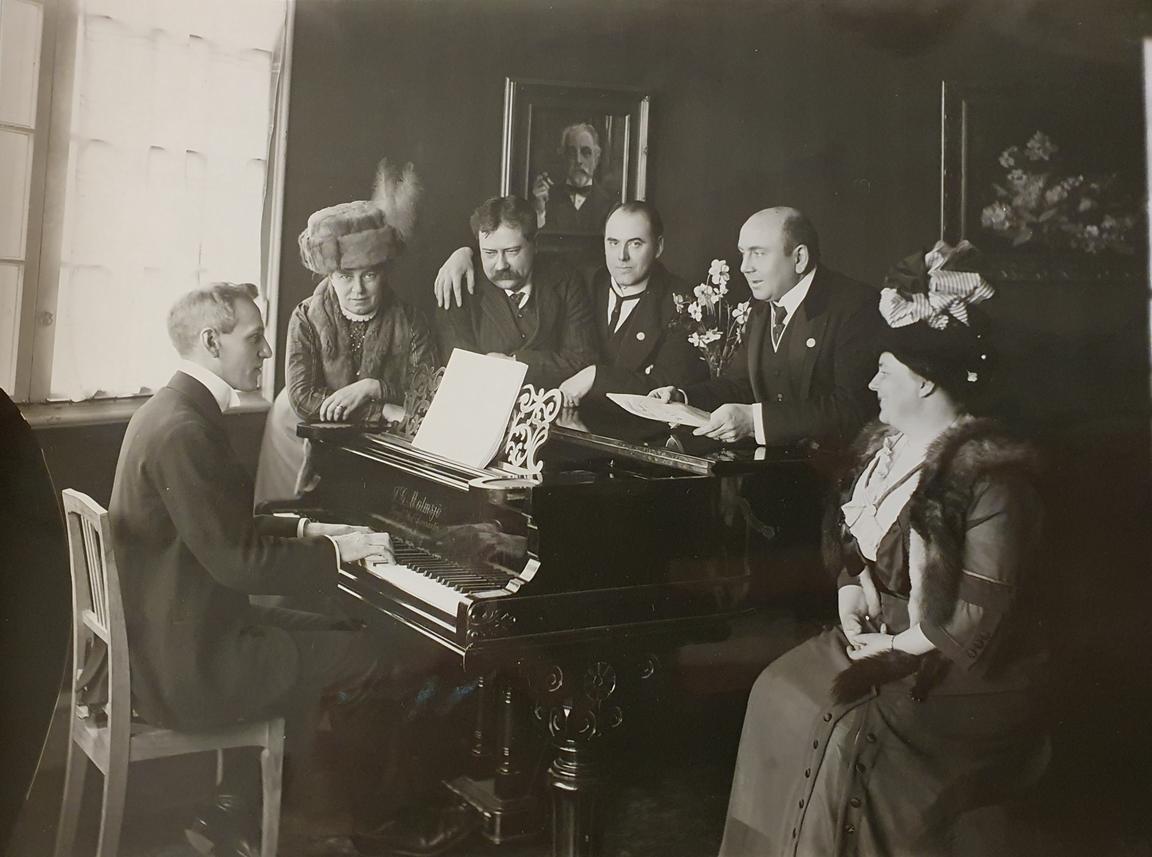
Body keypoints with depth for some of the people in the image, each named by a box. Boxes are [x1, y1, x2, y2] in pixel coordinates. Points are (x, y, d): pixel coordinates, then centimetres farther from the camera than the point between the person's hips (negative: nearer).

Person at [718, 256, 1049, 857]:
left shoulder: (988, 470, -18)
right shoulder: (880, 445, 8)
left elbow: (985, 611, -20)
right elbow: (847, 542, 19)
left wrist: (898, 646, -17)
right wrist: (851, 592, 0)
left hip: (960, 667, -7)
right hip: (879, 632, 8)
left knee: (848, 734, -26)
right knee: (779, 695, -11)